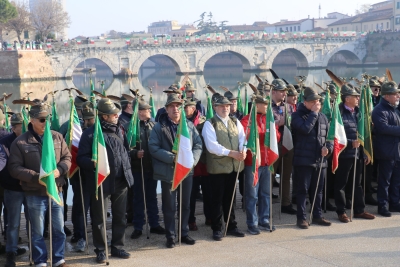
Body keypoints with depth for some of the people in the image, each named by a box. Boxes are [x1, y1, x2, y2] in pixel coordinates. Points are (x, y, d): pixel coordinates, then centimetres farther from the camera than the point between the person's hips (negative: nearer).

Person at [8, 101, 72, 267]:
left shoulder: (57, 137, 3)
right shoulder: (20, 142, -7)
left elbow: (67, 157, 8)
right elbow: (14, 168, -9)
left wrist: (59, 170, -13)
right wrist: (36, 177, -20)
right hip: (34, 194, -3)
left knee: (59, 228, 11)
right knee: (38, 232, 8)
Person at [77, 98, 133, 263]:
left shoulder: (118, 130, 10)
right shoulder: (90, 133, -10)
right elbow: (81, 158, -11)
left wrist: (128, 171, 12)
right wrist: (94, 164, -29)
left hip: (121, 181, 6)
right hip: (101, 183, -5)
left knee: (120, 217, 14)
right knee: (99, 219, 6)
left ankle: (117, 247, 29)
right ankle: (100, 250, 21)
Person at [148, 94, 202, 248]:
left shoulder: (190, 125, 5)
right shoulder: (159, 127, -5)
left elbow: (198, 145, 5)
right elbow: (153, 148, -11)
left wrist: (192, 159, -13)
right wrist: (172, 158, -20)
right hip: (168, 172, -3)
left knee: (185, 205, 14)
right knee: (169, 207, 5)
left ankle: (184, 233, 28)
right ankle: (170, 237, 17)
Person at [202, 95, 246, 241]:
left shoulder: (236, 122, 13)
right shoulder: (209, 124, -5)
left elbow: (242, 137, 4)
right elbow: (211, 145, -15)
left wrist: (243, 150, -17)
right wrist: (230, 153, -20)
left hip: (234, 165, 5)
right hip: (218, 166, -5)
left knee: (230, 197, 14)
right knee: (217, 199, 4)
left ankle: (231, 226, 25)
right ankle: (217, 229, 13)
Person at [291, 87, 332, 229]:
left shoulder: (323, 117, 13)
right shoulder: (297, 115, -5)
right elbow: (305, 128, -23)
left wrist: (328, 147, -2)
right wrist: (313, 113, -13)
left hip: (320, 160, 6)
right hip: (304, 160, -5)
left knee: (318, 190, 13)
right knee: (303, 190, 0)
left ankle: (317, 216, 25)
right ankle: (301, 218, 8)